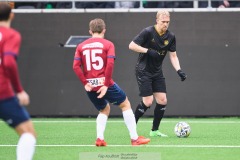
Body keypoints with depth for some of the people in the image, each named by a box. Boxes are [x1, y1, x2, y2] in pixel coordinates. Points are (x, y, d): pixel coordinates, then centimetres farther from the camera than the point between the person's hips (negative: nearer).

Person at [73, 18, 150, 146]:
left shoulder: (81, 46, 9)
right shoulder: (107, 44, -1)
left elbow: (76, 66, -3)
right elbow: (110, 64, -14)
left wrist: (85, 83, -3)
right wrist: (106, 84, -12)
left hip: (90, 86, 4)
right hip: (104, 84, -4)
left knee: (104, 109, 26)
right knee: (125, 105, 13)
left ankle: (100, 138, 9)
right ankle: (135, 138, 8)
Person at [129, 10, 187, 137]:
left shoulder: (170, 37, 1)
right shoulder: (148, 32, -15)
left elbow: (173, 56, 5)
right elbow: (131, 45, -15)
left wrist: (179, 70, -10)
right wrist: (148, 51, -24)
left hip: (157, 72, 6)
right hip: (143, 71, -6)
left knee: (162, 100, -2)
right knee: (148, 102, -12)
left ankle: (154, 130, 11)